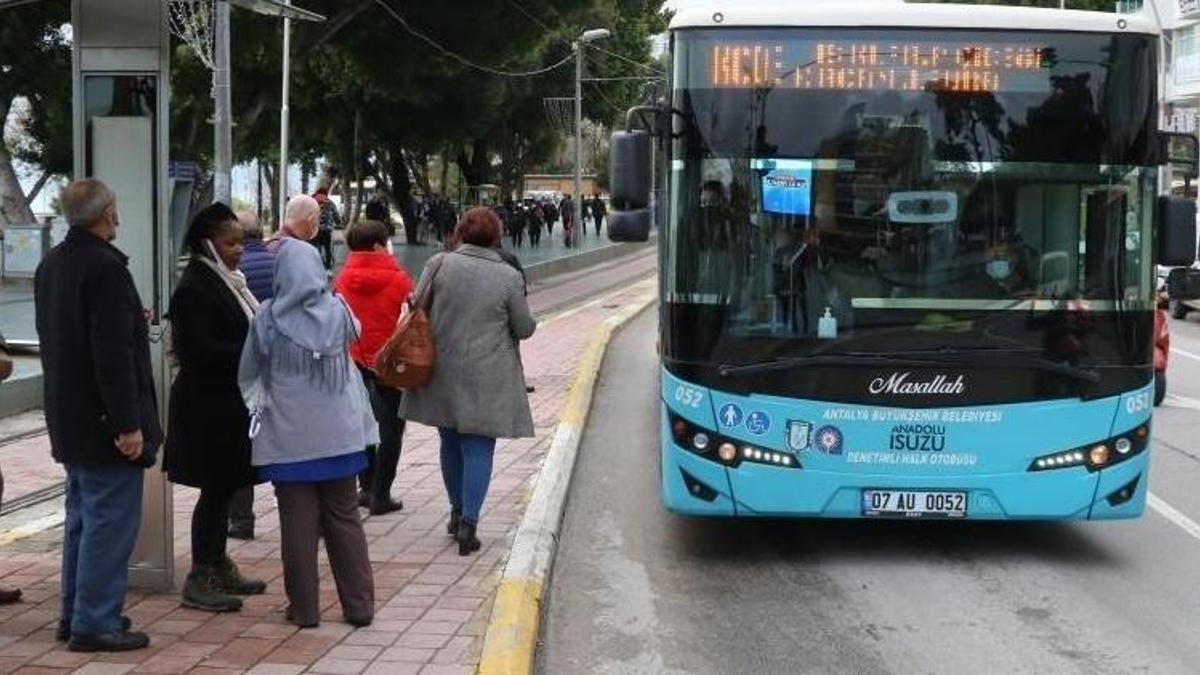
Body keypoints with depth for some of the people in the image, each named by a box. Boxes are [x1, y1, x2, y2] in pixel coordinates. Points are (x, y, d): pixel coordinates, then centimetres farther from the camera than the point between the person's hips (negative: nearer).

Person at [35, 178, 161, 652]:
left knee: (82, 517, 18)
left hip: (68, 418, 10)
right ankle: (95, 623, 1)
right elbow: (114, 354, -23)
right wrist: (128, 424, -21)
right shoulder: (105, 268, -19)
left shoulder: (51, 265, 11)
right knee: (110, 522, -3)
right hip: (102, 419, -10)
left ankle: (75, 614, 24)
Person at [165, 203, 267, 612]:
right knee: (215, 490, -3)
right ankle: (200, 581, 5)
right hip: (208, 407, -9)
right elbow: (198, 349, -24)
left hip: (230, 404, 9)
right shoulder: (195, 287, -17)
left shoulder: (227, 281, 12)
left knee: (223, 489, 15)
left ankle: (219, 568, 25)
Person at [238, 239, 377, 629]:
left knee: (299, 524, 5)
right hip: (339, 433, 2)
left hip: (288, 437, -2)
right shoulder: (338, 313, -4)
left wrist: (258, 402, 20)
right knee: (345, 520, 10)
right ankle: (359, 605, 14)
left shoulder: (268, 319, -10)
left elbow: (248, 374, 3)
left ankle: (304, 608, 11)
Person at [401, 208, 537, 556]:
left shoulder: (439, 264, -4)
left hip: (442, 373, 3)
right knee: (478, 447, 2)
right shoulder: (508, 277, -7)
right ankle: (468, 523, -3)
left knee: (451, 443, 18)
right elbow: (525, 328, -1)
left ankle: (457, 511, 31)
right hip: (487, 379, -3)